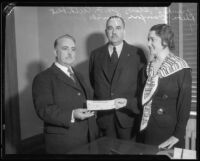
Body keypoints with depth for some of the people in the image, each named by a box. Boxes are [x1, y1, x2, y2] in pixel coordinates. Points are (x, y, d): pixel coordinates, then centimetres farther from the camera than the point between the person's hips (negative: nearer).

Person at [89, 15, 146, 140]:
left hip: (129, 114, -1)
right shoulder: (95, 55, 8)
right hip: (103, 116, 2)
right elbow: (92, 83, 13)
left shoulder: (137, 53, 2)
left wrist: (129, 102, -8)